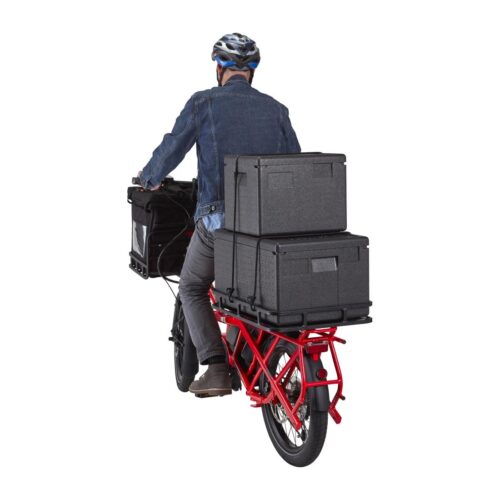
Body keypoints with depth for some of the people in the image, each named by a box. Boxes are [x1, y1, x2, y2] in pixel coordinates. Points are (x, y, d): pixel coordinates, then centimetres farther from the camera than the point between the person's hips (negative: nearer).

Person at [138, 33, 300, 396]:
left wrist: (149, 178, 23)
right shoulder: (275, 109, 8)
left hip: (218, 218, -3)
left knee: (193, 289, 18)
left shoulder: (204, 102, -1)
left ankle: (216, 370, 5)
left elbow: (171, 151, 2)